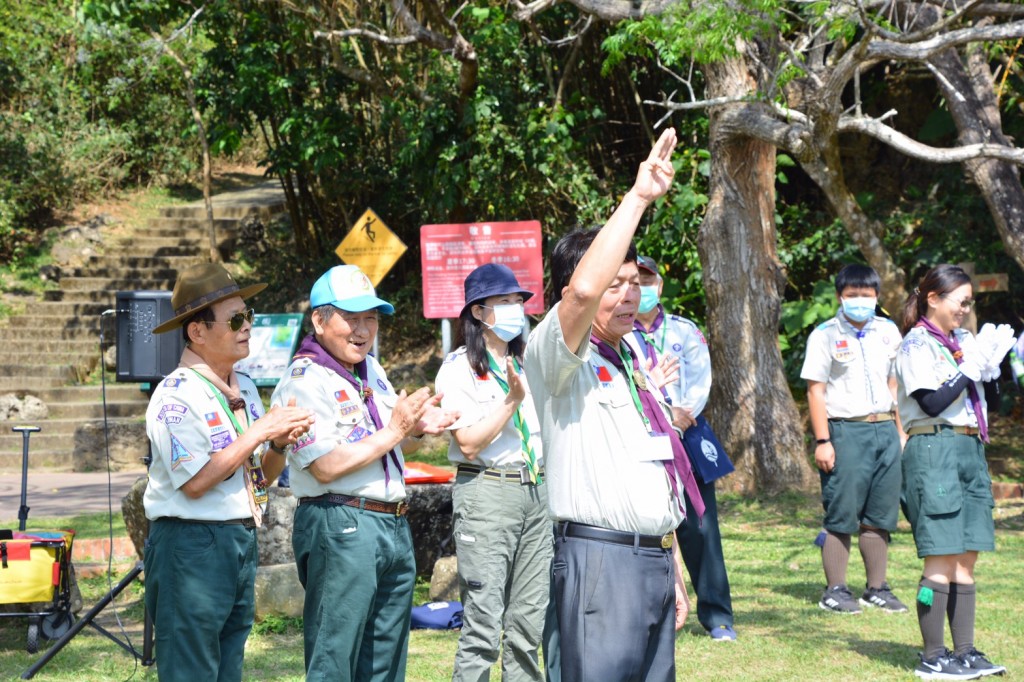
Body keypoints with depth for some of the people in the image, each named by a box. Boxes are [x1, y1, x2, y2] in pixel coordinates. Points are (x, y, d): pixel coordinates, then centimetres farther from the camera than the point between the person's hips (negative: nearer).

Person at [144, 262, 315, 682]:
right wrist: (259, 432, -16)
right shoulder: (176, 396, -12)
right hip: (192, 547, -8)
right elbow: (195, 482, -20)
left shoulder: (245, 389, 12)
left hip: (242, 544, 8)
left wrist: (280, 443, -5)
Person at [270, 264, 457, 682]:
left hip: (393, 524, 9)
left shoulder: (371, 369, 15)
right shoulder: (304, 380, -11)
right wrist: (393, 432, -14)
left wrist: (418, 428, 4)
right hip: (341, 526, -9)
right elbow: (327, 466, -20)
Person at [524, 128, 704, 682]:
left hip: (654, 558, 8)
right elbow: (584, 290, -27)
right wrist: (638, 198, -22)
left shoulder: (633, 366, 21)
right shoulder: (557, 356, -4)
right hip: (600, 557, -8)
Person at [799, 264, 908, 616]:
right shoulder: (825, 335, -2)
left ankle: (877, 588, 16)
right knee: (841, 517, -3)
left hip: (885, 430, 5)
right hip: (845, 431, -5)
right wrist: (822, 441, -11)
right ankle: (835, 591, 4)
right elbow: (815, 390, -5)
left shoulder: (888, 332, 13)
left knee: (879, 516, 7)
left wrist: (901, 432, 15)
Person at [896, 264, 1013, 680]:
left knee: (966, 559, 7)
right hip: (935, 450, -8)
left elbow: (981, 386, 16)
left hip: (971, 449, 8)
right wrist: (971, 364, -13)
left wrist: (993, 358, 3)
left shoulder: (963, 341, 17)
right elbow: (932, 403, -16)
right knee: (942, 560, -8)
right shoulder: (917, 345, -6)